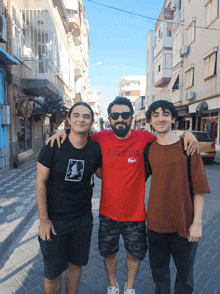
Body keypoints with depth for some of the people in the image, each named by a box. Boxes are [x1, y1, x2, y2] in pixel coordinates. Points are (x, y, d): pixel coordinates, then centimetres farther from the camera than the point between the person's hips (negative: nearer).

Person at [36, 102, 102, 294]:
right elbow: (41, 182, -9)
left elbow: (101, 173, 11)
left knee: (76, 264, 21)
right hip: (54, 220, -2)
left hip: (83, 219, 3)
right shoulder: (53, 146, -13)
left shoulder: (95, 149, -6)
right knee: (52, 274, 11)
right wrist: (43, 219, -10)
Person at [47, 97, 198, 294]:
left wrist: (186, 133, -15)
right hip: (108, 213, 1)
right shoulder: (102, 138, -10)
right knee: (108, 252, 23)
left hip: (135, 213, -1)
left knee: (135, 254, 22)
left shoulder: (143, 138, -13)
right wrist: (64, 133, -9)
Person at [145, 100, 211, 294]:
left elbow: (199, 188, -6)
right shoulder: (148, 149, -1)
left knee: (185, 272, 19)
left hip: (184, 223, -1)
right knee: (159, 271, 20)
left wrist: (197, 222, -8)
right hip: (156, 223, 2)